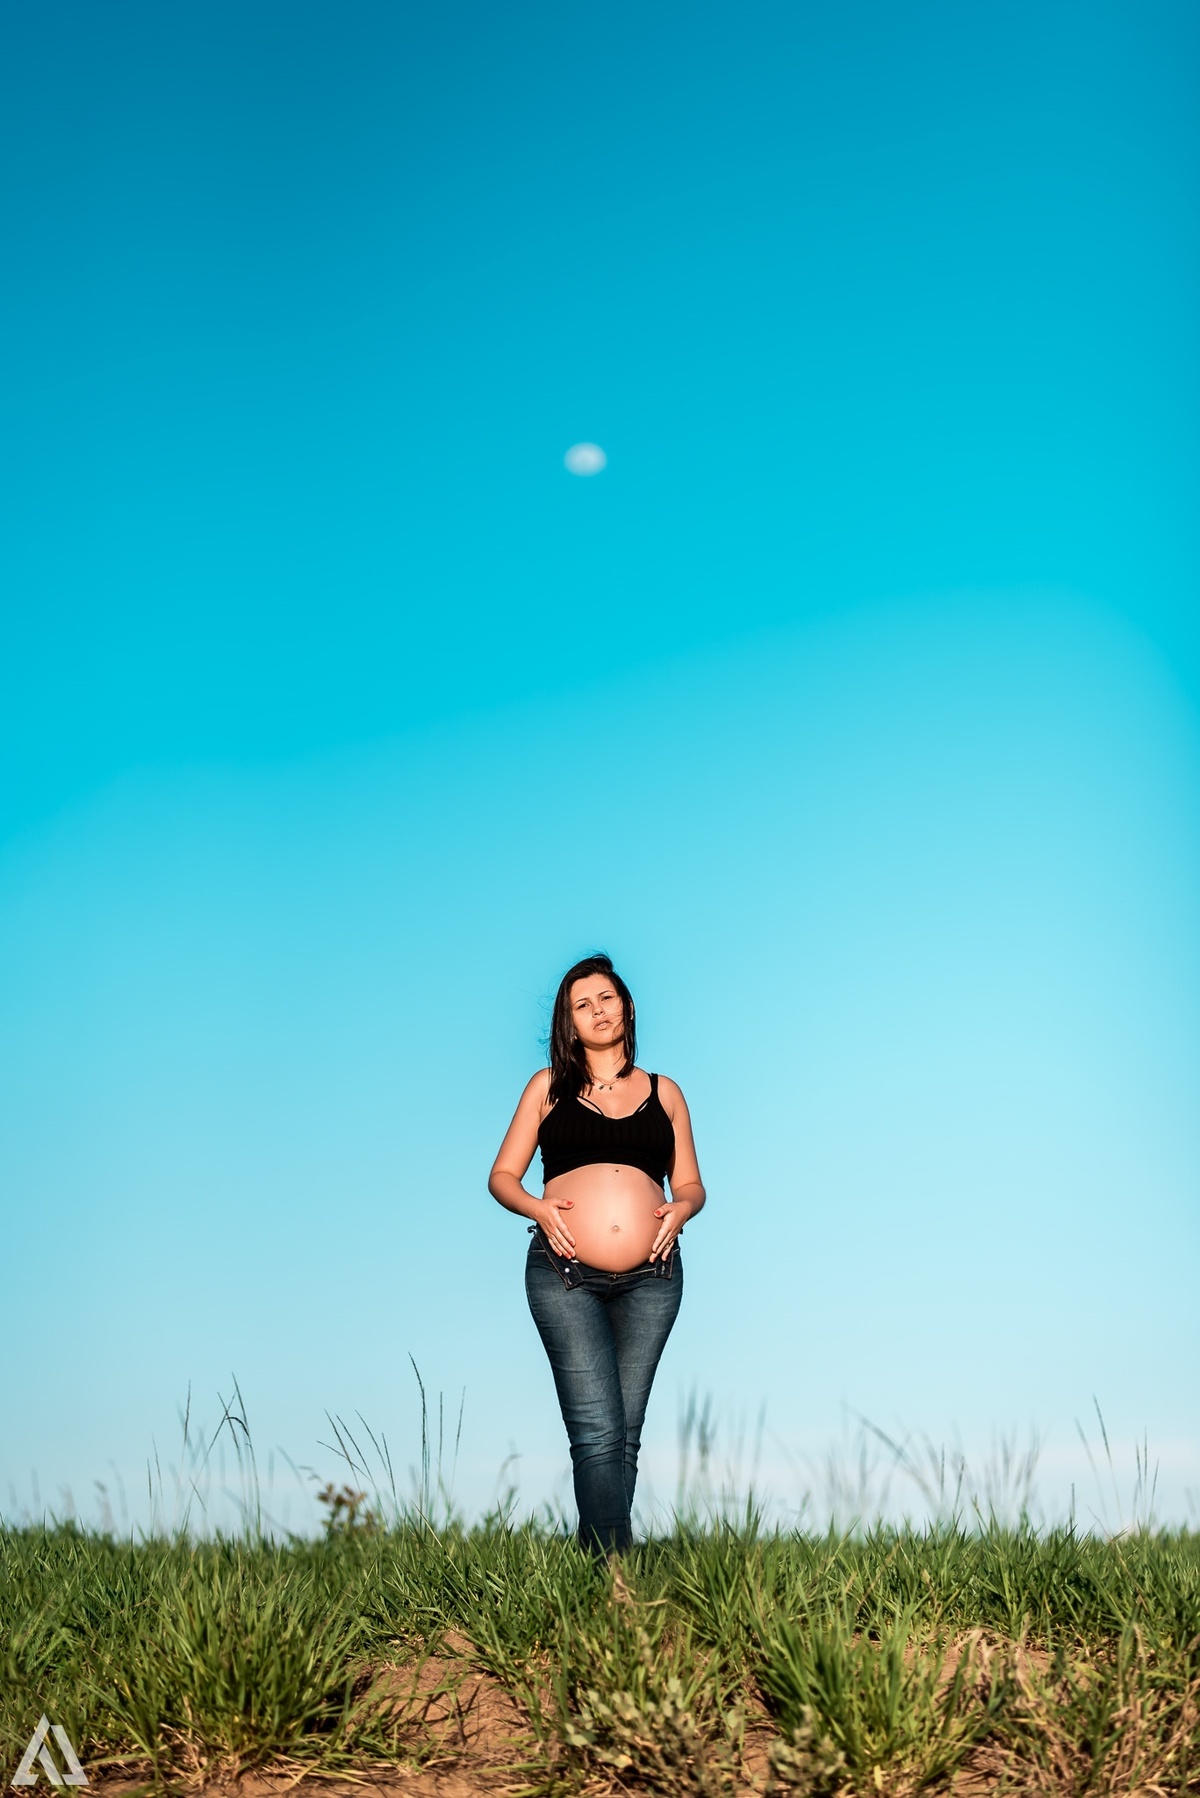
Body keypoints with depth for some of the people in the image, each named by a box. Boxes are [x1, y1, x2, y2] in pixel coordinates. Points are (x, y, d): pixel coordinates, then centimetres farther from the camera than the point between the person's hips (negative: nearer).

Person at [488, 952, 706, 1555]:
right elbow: (502, 1176, 11)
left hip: (650, 1279, 2)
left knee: (625, 1432, 3)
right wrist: (538, 1208, -9)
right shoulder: (549, 1086, 13)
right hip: (565, 1274, -2)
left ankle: (592, 1555, 12)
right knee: (597, 1432, -13)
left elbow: (691, 1184, 19)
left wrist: (681, 1207, -4)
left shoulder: (664, 1092, 17)